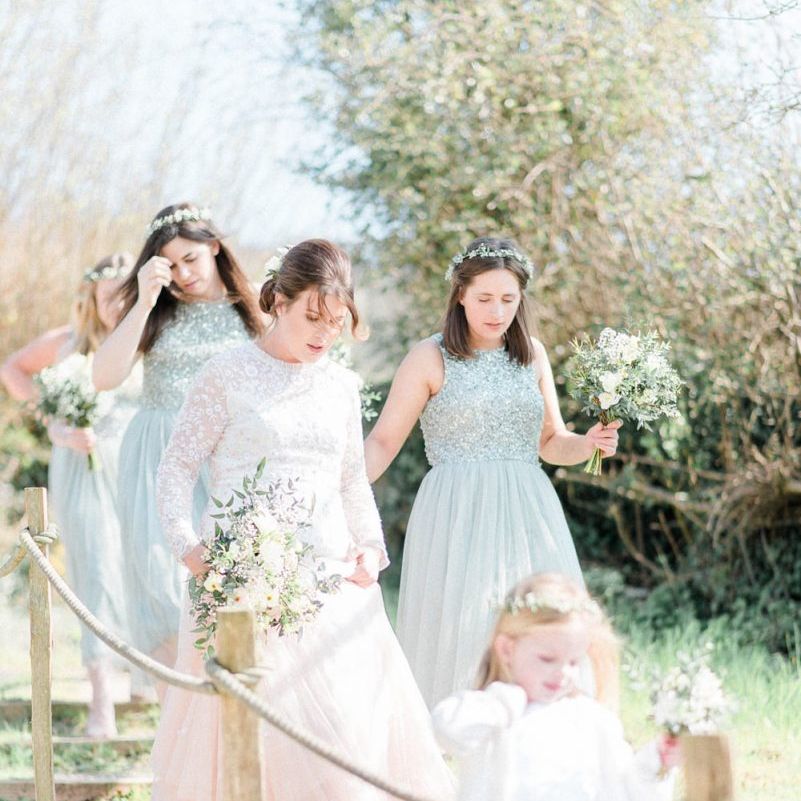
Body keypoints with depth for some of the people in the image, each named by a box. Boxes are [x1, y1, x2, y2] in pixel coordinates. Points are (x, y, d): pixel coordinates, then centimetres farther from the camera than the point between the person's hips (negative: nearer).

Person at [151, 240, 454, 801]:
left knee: (352, 721, 1)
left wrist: (371, 545, 4)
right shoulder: (229, 376, -1)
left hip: (330, 571, 4)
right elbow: (179, 466, 0)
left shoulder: (342, 385, 12)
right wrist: (188, 546, -14)